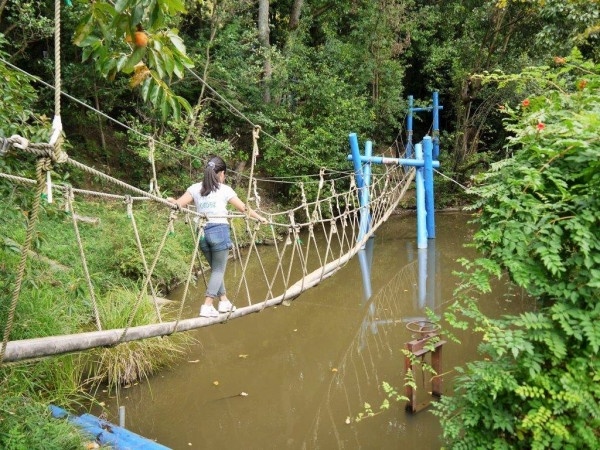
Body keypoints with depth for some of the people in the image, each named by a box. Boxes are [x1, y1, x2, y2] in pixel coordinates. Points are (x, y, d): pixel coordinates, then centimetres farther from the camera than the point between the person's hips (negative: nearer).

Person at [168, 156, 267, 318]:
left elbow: (178, 204, -6)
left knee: (216, 268, 19)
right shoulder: (224, 189, 2)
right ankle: (207, 306, -3)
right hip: (219, 231, -4)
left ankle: (224, 301, 25)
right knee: (218, 270, 5)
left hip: (202, 232, 4)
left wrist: (171, 201, 10)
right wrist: (260, 217, 20)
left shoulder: (195, 188, 8)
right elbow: (243, 208, 9)